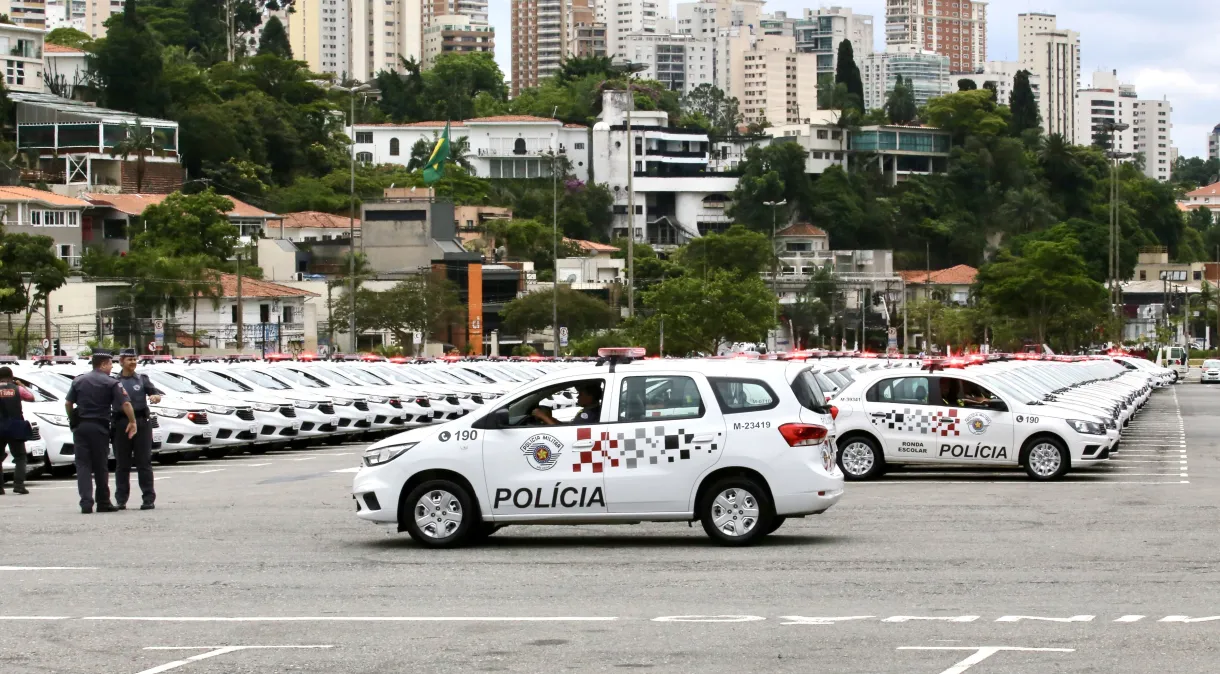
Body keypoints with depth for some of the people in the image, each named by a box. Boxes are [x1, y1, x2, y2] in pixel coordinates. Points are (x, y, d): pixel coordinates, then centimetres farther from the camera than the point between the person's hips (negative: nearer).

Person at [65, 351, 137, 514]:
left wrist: (72, 420, 20)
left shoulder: (78, 381, 8)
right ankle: (103, 503, 15)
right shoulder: (111, 384, -4)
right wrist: (132, 422, 0)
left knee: (83, 465, 1)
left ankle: (86, 503, -10)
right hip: (99, 427, -2)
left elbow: (68, 403, 8)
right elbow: (125, 404, -11)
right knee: (100, 467, 8)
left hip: (80, 427, 3)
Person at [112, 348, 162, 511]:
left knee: (144, 462, -1)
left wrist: (155, 397, -22)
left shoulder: (142, 379, 11)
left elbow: (156, 394, 1)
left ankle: (148, 499, 0)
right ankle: (121, 500, 7)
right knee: (122, 465, 3)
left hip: (141, 424, 0)